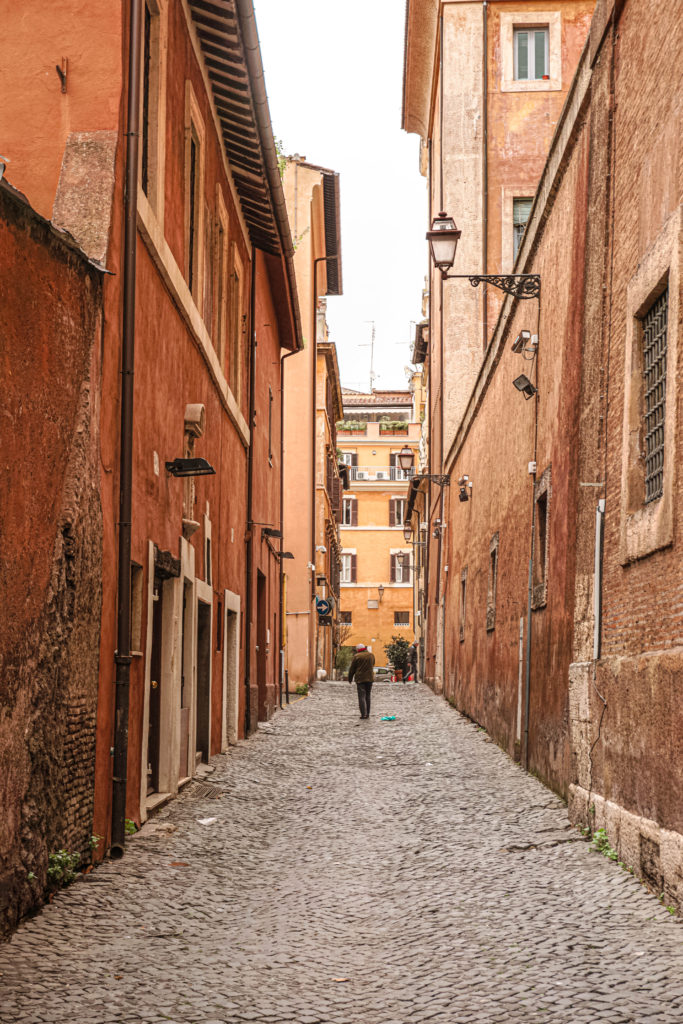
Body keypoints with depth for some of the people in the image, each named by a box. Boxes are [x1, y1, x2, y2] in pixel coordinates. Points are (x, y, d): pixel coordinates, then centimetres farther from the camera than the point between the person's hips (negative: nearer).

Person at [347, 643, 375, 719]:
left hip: (360, 679, -4)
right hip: (369, 678, 4)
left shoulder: (357, 656, -8)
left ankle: (364, 714, -16)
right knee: (367, 696, 14)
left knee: (361, 696, -5)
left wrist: (350, 678, 10)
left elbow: (352, 669, -2)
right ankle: (367, 714, 14)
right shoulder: (371, 655, 6)